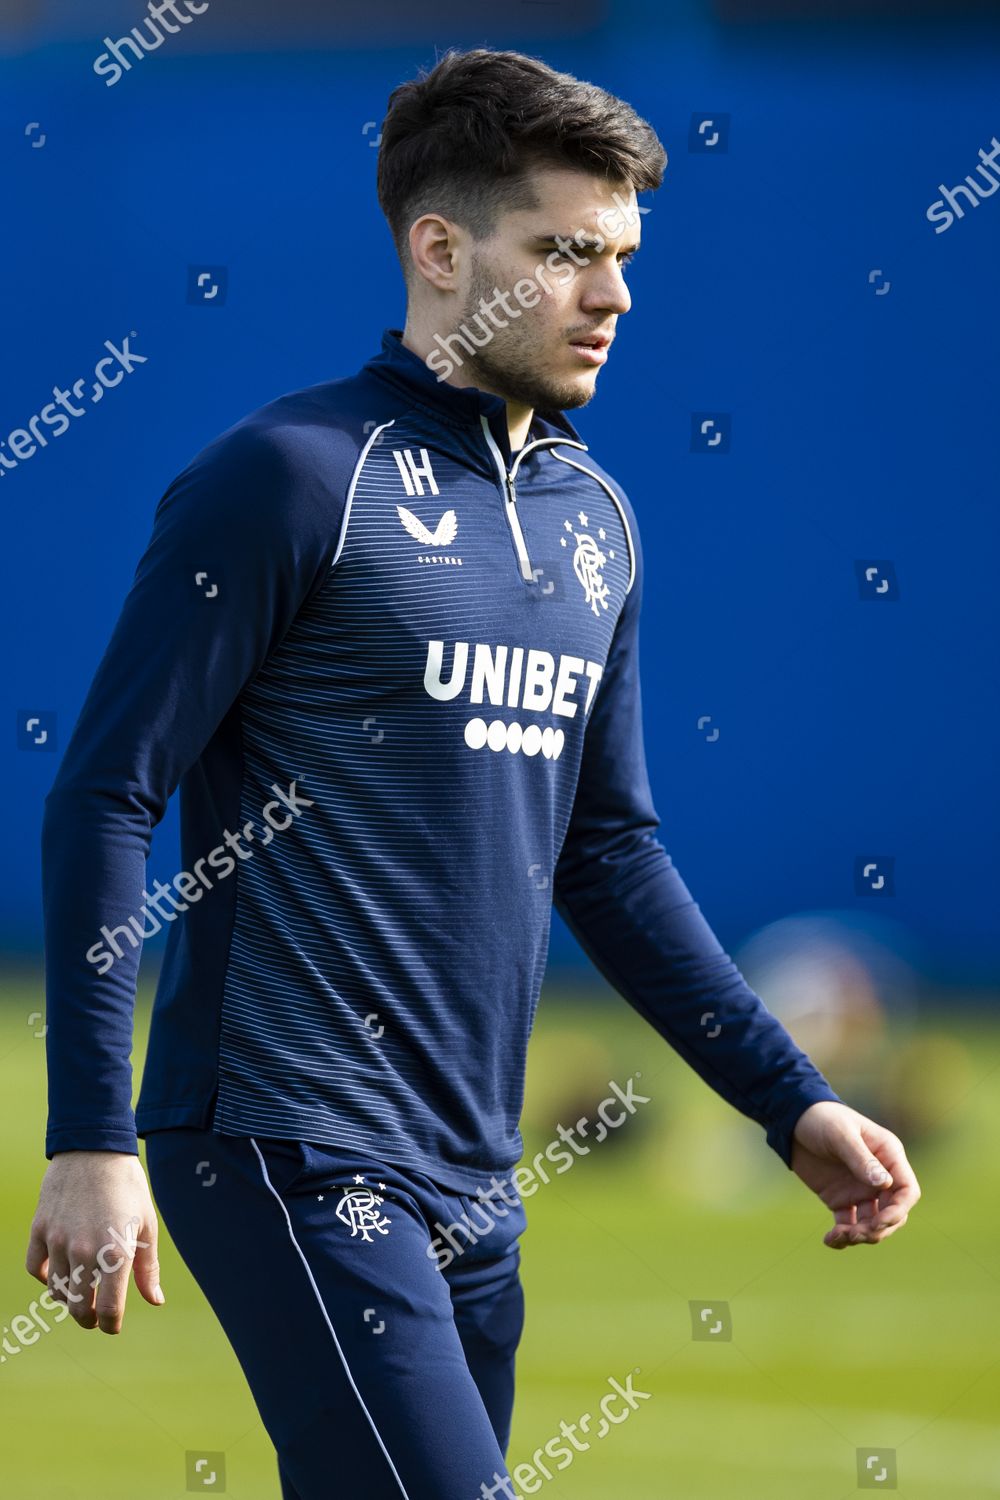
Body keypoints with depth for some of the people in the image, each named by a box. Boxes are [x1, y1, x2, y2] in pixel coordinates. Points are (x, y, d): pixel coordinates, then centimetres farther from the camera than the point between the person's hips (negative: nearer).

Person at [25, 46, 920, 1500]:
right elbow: (106, 795, -9)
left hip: (471, 1173, 8)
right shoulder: (293, 474, -8)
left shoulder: (595, 519, 14)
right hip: (292, 1147, -8)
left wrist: (794, 1103, 14)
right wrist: (90, 1143, -14)